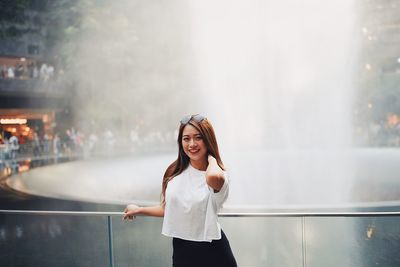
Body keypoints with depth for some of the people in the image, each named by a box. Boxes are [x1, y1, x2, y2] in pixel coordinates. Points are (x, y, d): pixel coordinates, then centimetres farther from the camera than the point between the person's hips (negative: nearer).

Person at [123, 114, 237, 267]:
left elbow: (213, 176, -39)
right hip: (180, 250, 4)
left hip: (211, 251, -4)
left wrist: (211, 157, -18)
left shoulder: (219, 176, -12)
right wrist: (139, 210, 27)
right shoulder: (175, 172, 3)